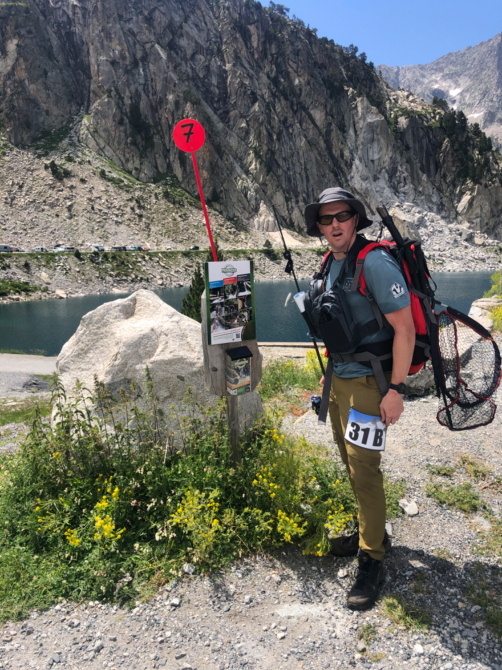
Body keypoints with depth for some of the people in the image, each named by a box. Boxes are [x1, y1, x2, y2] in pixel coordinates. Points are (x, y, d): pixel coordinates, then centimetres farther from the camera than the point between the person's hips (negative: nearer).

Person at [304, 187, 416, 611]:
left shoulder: (375, 263, -17)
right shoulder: (332, 264, 10)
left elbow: (405, 329, -19)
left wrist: (396, 390, -21)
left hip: (366, 382, -8)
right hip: (339, 380, 8)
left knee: (364, 467, -3)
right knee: (351, 463, 17)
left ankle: (372, 560, 14)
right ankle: (370, 532, 36)